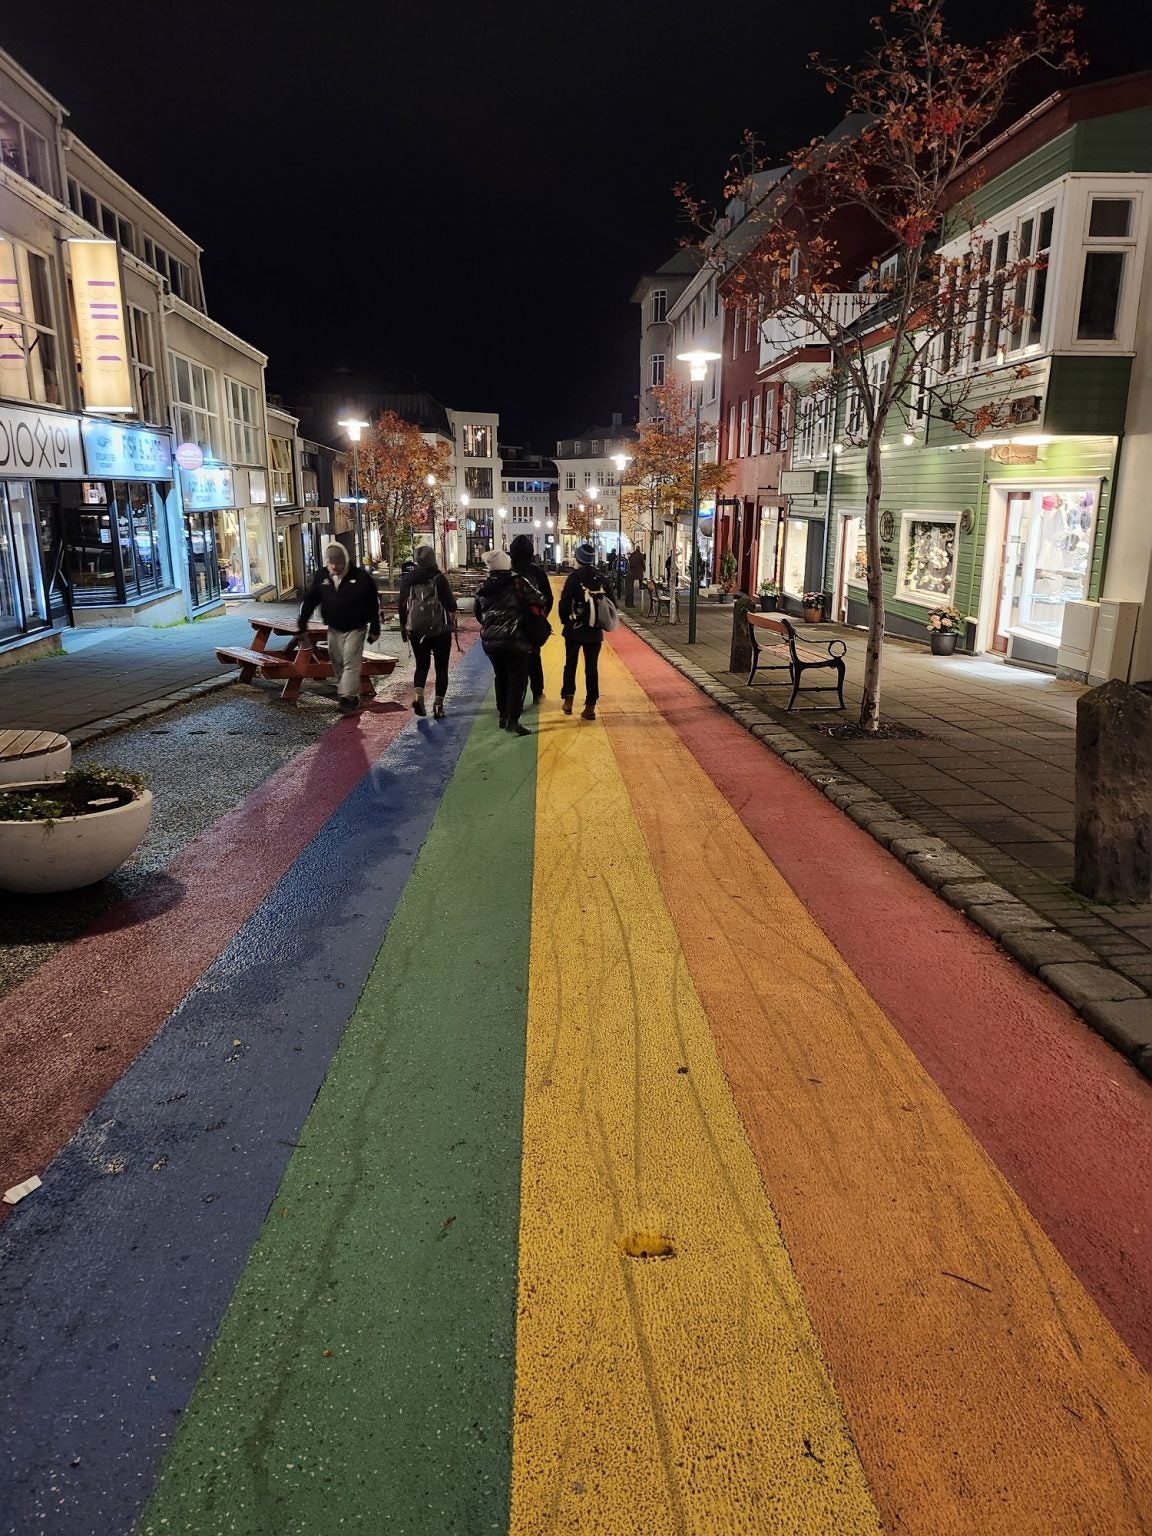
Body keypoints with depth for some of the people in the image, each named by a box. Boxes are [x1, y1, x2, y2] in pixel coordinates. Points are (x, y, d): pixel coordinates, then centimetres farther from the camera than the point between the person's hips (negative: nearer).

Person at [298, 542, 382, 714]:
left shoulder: (360, 576, -12)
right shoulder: (321, 577, -2)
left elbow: (374, 604, -6)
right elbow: (309, 601, 7)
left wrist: (374, 629, -5)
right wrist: (302, 624, 5)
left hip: (355, 629, -5)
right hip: (334, 629, 5)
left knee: (351, 663, -12)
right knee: (337, 663, 10)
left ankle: (348, 697, -12)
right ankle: (347, 694, 23)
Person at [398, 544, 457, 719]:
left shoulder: (407, 579, 0)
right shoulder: (439, 579, -11)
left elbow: (402, 605, 5)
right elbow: (451, 605, -12)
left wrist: (403, 628, 15)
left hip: (415, 630, 3)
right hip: (440, 630, -3)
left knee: (421, 665, 16)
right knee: (441, 667, 7)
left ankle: (418, 695, -8)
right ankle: (438, 705, 3)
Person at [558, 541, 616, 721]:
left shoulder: (574, 577, -10)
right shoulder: (603, 579, 1)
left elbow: (564, 603, -13)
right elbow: (612, 602, 2)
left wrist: (565, 620, 3)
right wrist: (602, 622, 13)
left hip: (574, 630, -2)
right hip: (595, 632, 2)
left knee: (570, 665, 15)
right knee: (592, 668, 7)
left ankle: (568, 699, 9)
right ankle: (590, 707, 6)